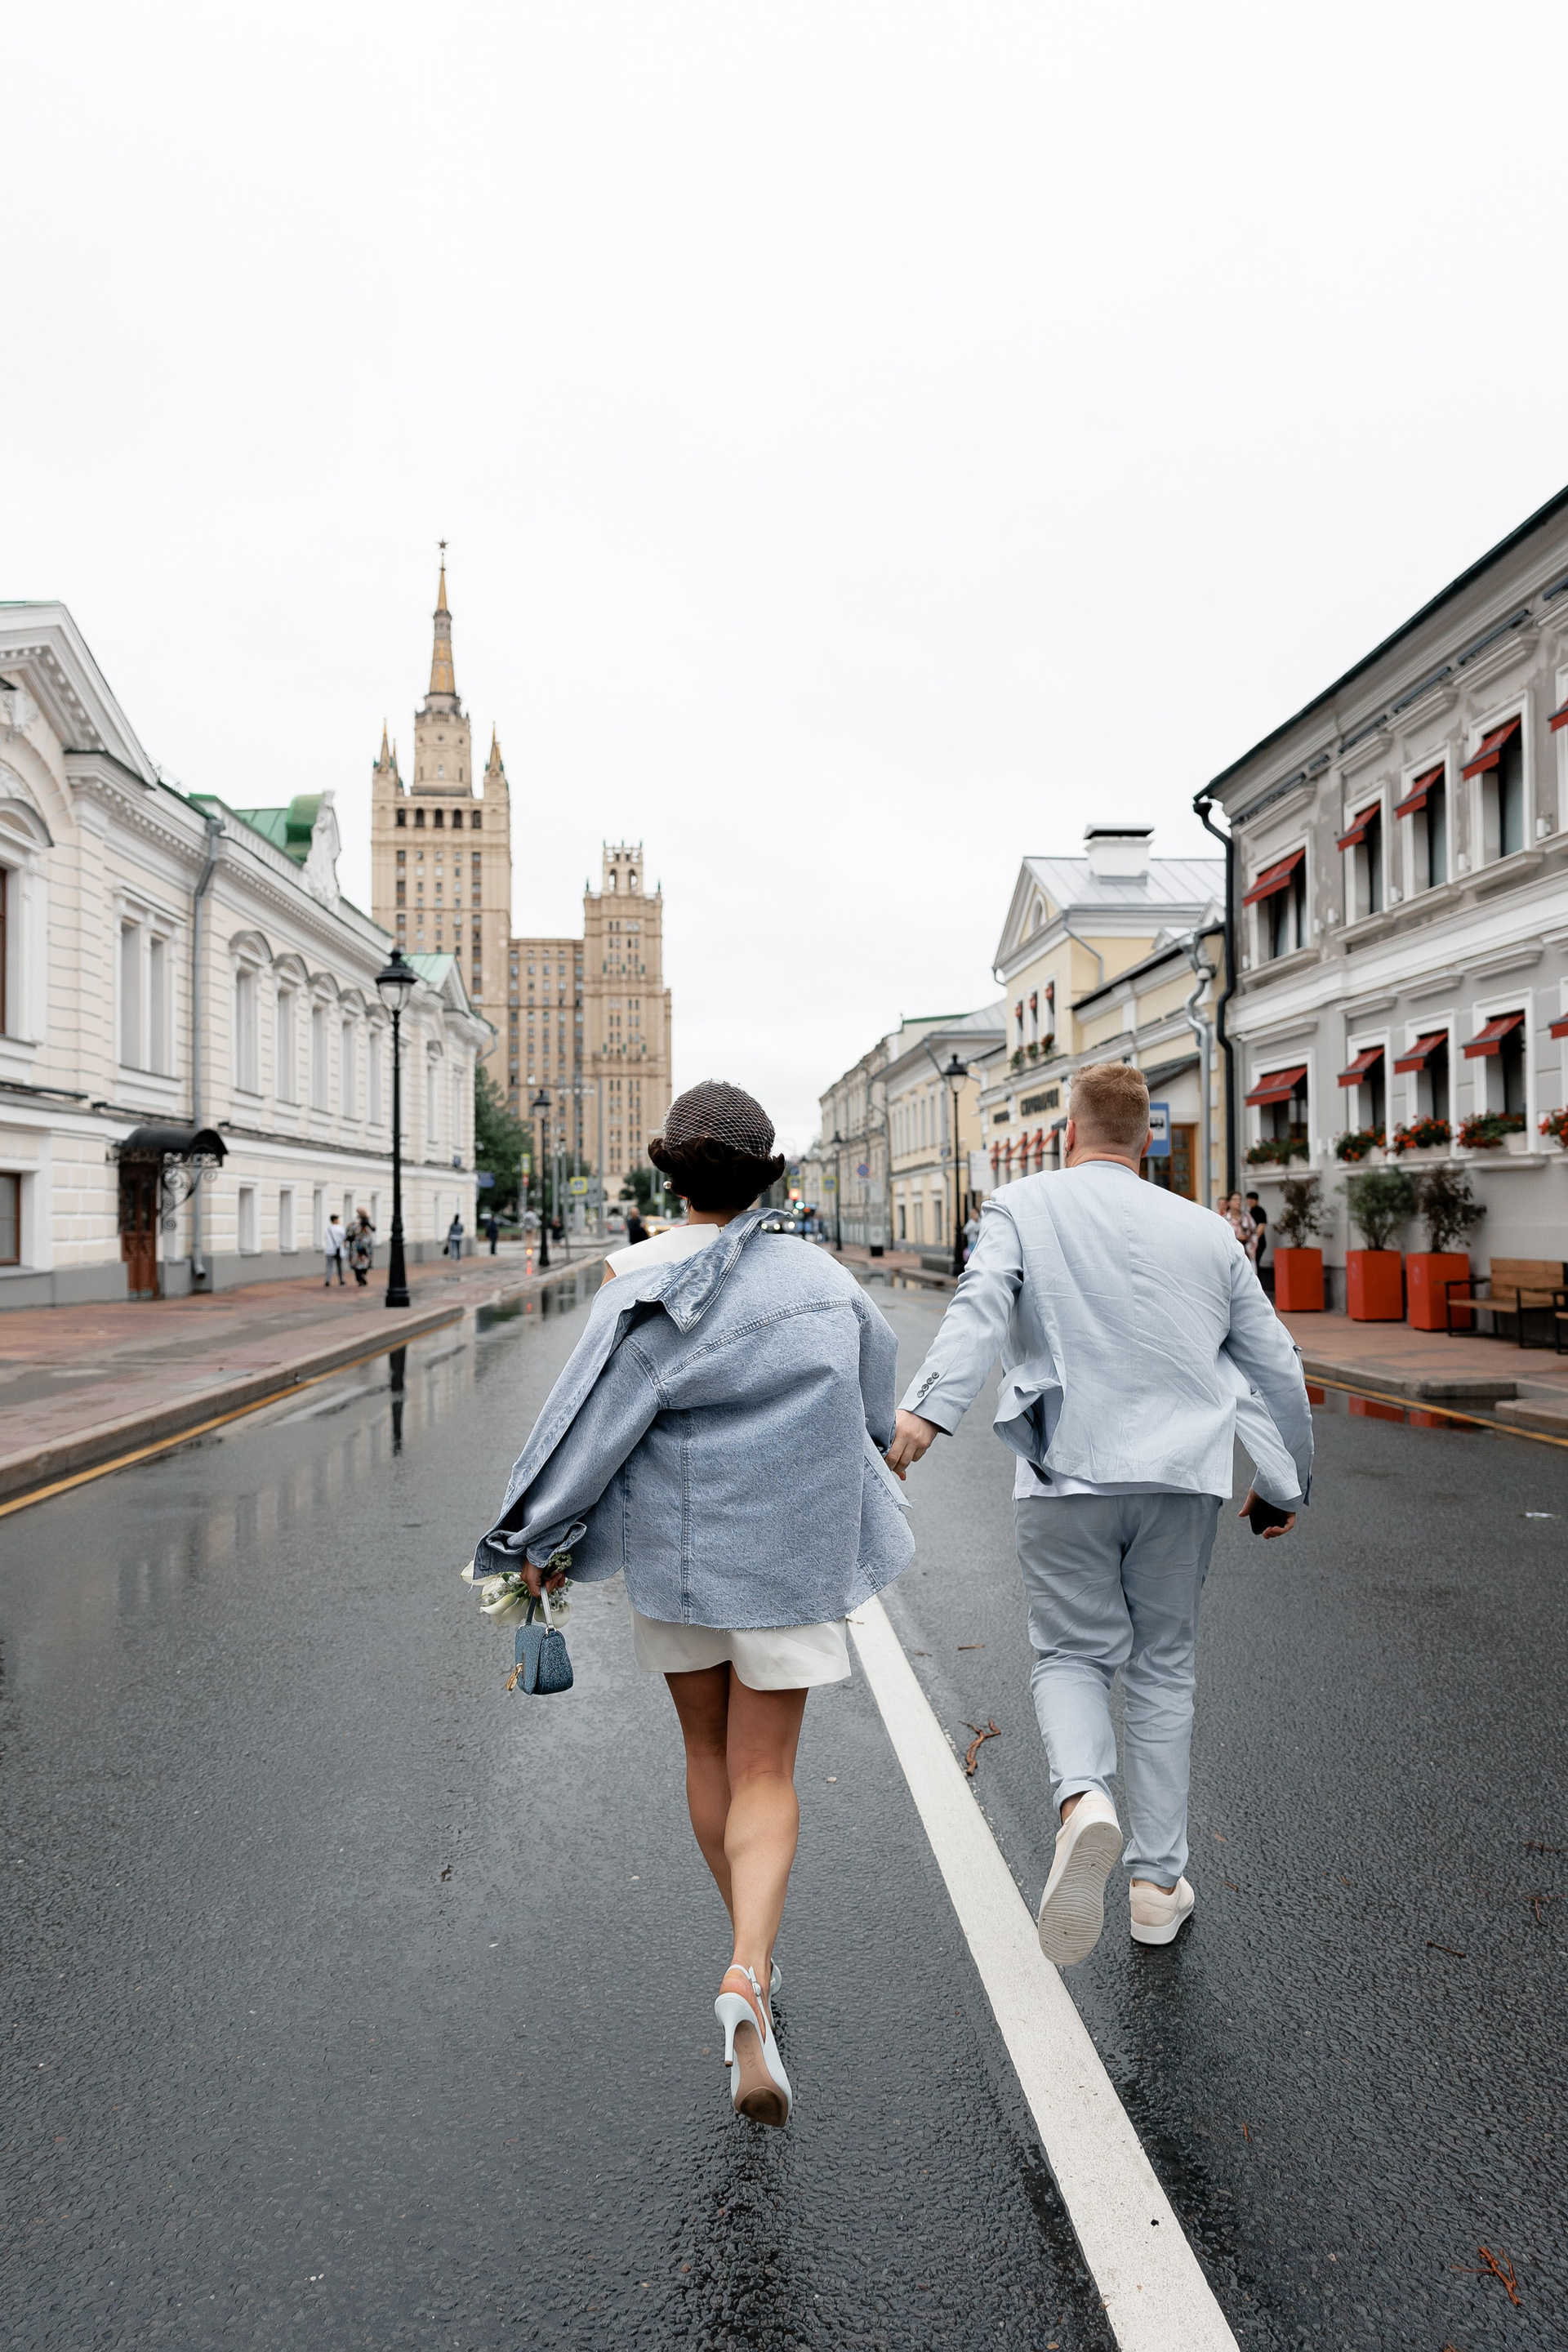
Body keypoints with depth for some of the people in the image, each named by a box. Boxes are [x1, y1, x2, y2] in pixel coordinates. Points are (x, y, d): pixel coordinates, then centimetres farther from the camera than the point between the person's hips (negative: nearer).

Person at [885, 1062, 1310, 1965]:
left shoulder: (1024, 1205, 1)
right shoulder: (1207, 1230, 9)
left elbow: (981, 1308, -19)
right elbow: (1277, 1367, 14)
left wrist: (928, 1409, -30)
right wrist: (1286, 1481, 26)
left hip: (1068, 1477, -2)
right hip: (1180, 1480, 3)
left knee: (1074, 1656, 13)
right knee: (1163, 1669, 16)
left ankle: (1084, 1799, -15)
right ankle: (1157, 1882, 22)